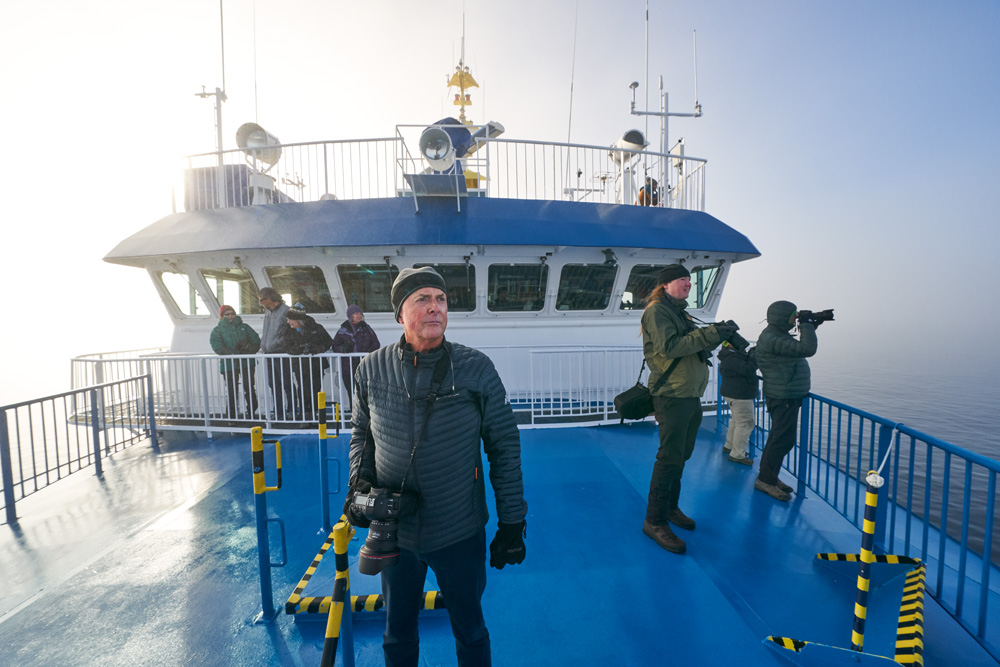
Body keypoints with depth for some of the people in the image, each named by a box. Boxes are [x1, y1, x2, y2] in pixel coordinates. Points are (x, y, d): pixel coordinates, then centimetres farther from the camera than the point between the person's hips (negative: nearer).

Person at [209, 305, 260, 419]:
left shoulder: (244, 327, 12)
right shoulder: (218, 330, 7)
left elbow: (256, 341, 8)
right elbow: (217, 346, -8)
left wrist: (248, 351, -11)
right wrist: (234, 354, -21)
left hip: (247, 363, 2)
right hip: (229, 365, -1)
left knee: (249, 389, 5)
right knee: (231, 391, 0)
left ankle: (251, 413, 16)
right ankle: (231, 416, 11)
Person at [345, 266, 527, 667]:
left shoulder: (477, 370, -16)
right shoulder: (372, 369, -9)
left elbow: (505, 447, -9)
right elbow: (361, 433, 8)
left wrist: (512, 522, -6)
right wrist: (360, 480, -8)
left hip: (461, 534, -1)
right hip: (393, 532, 2)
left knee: (469, 629, 23)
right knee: (397, 633, 26)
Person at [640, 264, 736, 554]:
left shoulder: (679, 312, 19)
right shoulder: (657, 310, -10)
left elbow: (693, 347, 16)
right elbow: (668, 346, -24)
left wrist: (715, 335, -1)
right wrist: (708, 335, -23)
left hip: (691, 396, 9)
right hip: (672, 396, -9)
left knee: (682, 454, 17)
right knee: (670, 458, -6)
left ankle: (670, 507, 32)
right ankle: (655, 521, 5)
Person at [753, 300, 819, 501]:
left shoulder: (776, 334, 14)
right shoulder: (772, 338, -21)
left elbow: (801, 347, 26)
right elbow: (807, 349, -27)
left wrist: (812, 326, 15)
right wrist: (806, 324, -14)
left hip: (788, 396, 11)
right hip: (783, 398, -11)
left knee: (778, 438, 16)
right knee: (783, 440, -6)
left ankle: (768, 476, 26)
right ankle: (765, 480, 5)